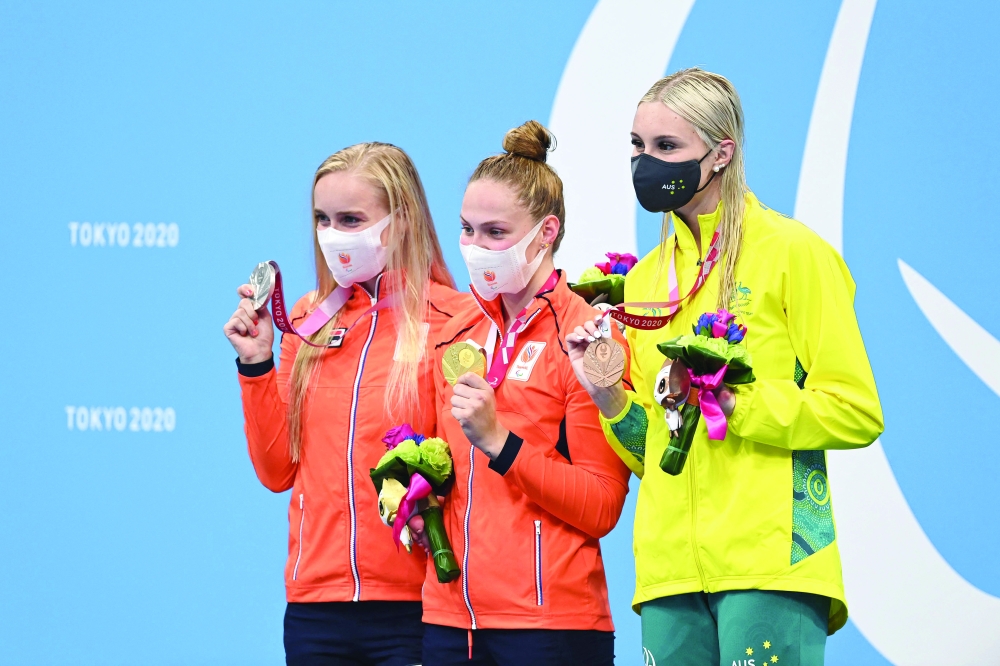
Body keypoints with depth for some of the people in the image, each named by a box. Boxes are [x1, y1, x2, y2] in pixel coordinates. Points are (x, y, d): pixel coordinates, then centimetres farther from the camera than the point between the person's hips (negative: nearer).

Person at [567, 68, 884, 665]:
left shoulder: (792, 252, 0)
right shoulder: (644, 279, 19)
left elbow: (857, 412, -4)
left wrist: (735, 405, -14)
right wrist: (610, 398, 2)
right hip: (670, 567, 6)